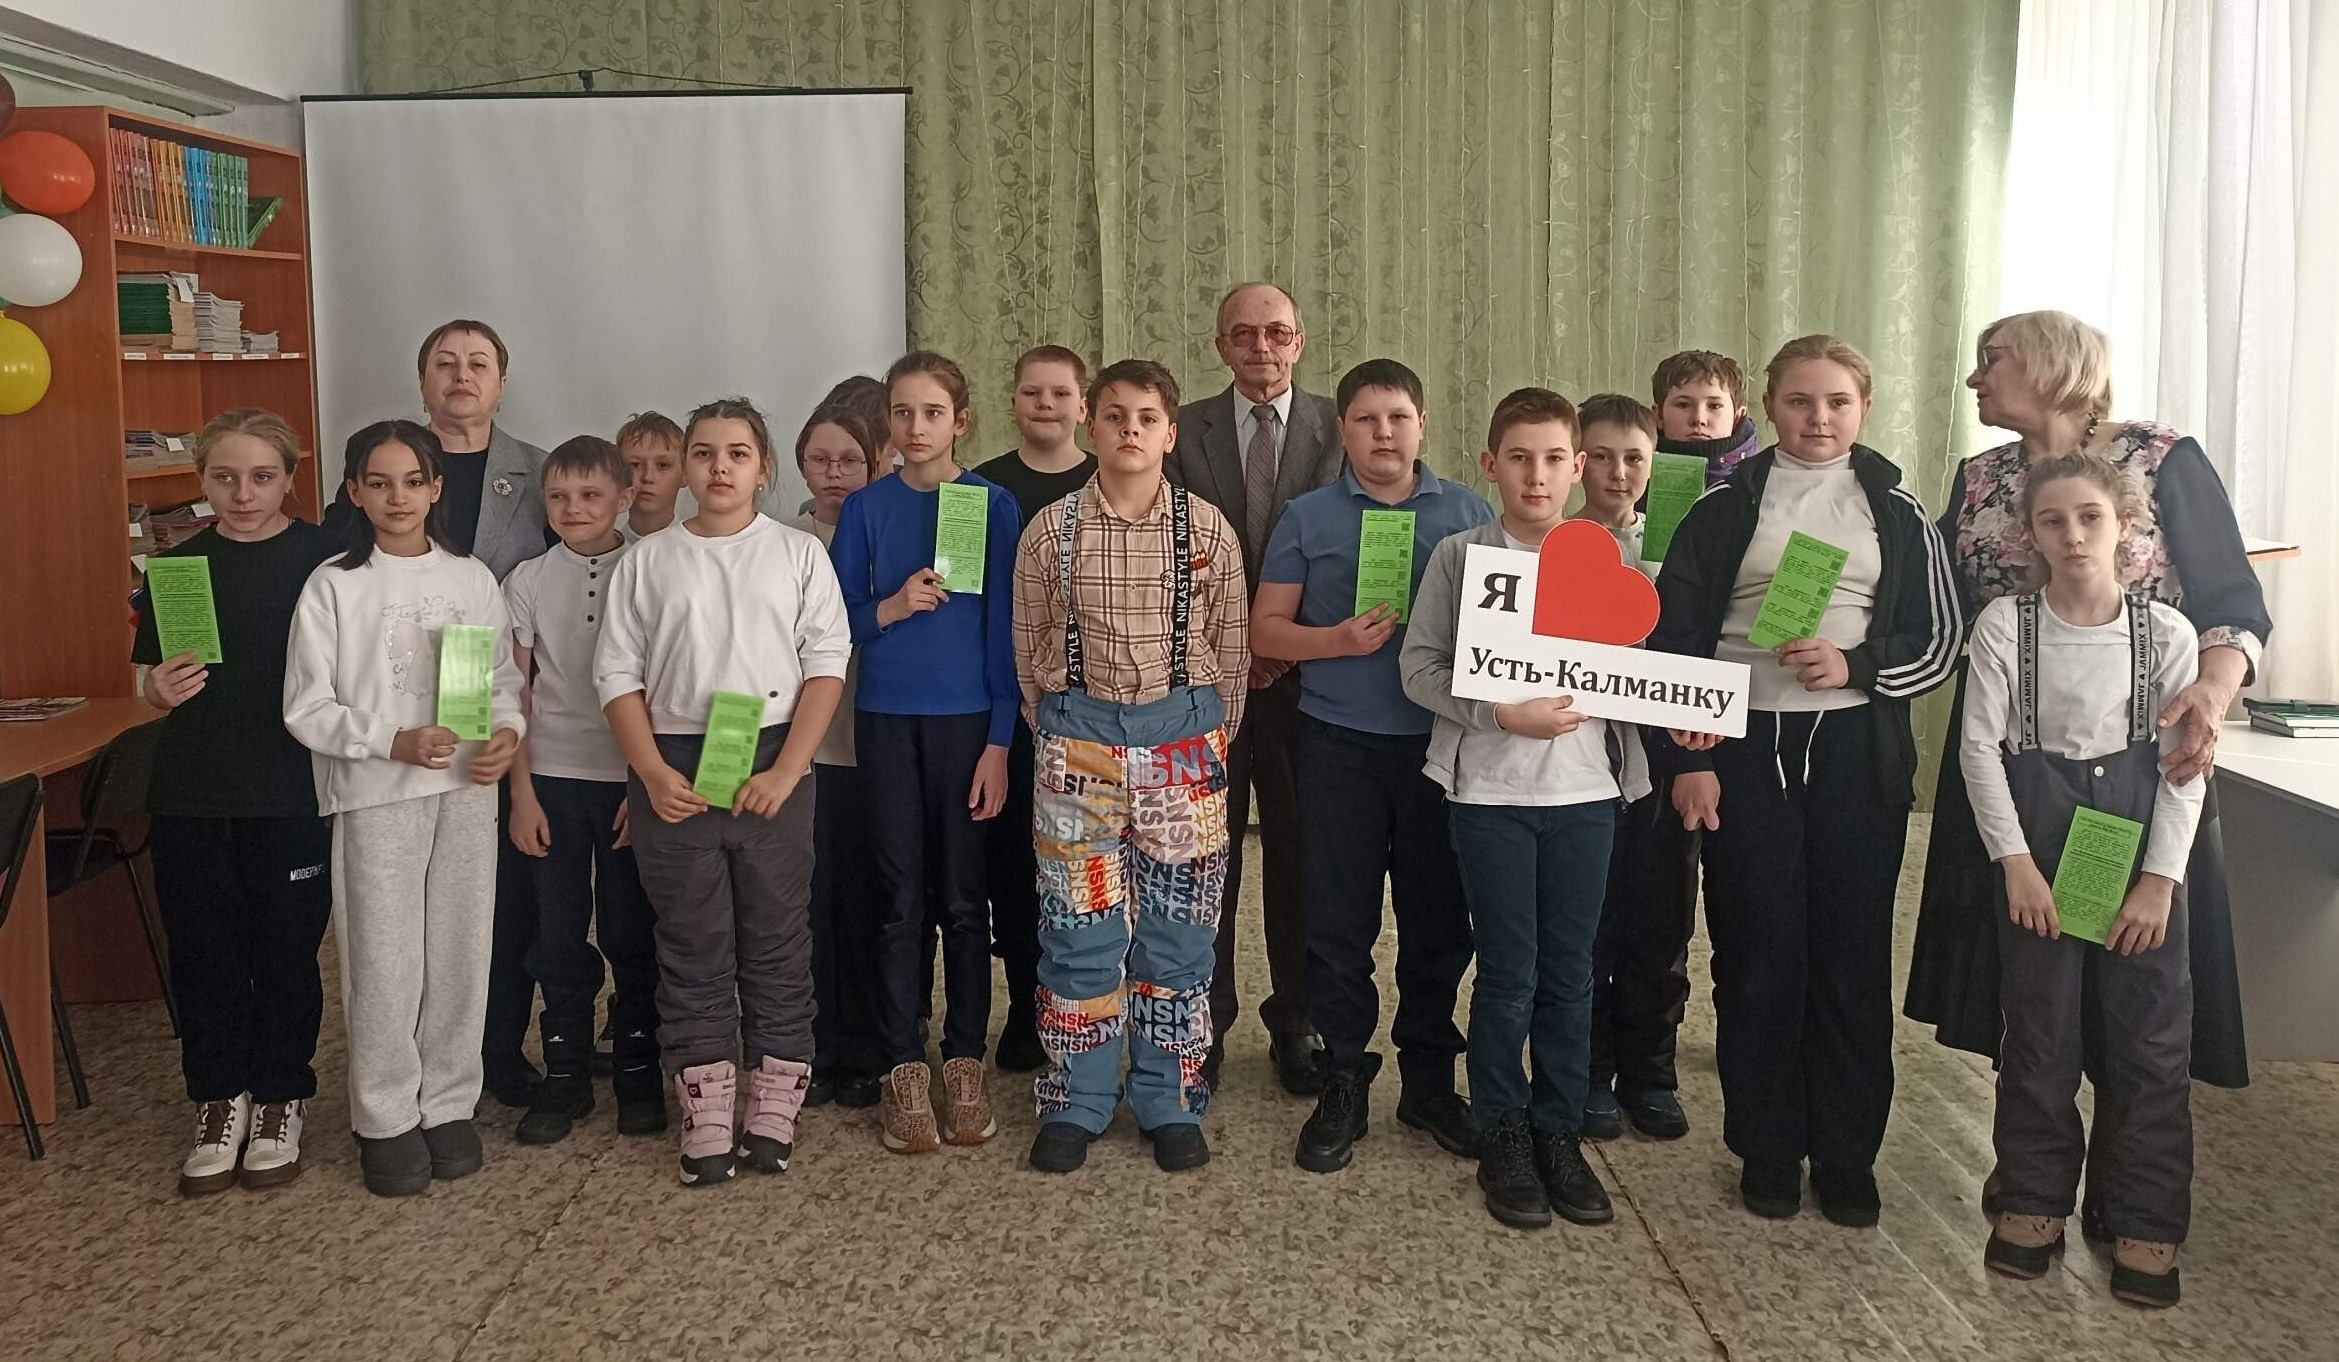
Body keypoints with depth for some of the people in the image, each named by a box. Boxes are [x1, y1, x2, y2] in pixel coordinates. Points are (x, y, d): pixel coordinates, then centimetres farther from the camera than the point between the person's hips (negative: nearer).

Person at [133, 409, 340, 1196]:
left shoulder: (323, 559, -4)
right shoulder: (178, 566, 5)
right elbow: (153, 680, 11)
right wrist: (162, 689, -12)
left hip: (293, 796, -3)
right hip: (191, 799, 3)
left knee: (287, 951, 6)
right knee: (204, 952, 9)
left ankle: (280, 1100, 24)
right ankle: (219, 1100, 26)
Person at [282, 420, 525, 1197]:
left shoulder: (472, 580, 6)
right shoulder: (333, 586, -3)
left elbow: (504, 679, 11)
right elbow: (307, 708, -4)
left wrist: (507, 732, -10)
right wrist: (394, 742, -17)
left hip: (467, 789, 3)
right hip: (374, 795, -3)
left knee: (460, 952, 7)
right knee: (385, 961, 2)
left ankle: (449, 1106, 22)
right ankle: (387, 1120, 16)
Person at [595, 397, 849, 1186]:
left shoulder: (799, 554, 4)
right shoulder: (646, 562, 7)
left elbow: (826, 665, -1)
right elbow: (618, 674, 5)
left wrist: (786, 770, -10)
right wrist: (654, 775, -7)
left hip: (775, 765, -1)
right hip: (673, 771, 1)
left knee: (777, 940, 5)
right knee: (692, 944, 6)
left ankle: (775, 1111, 16)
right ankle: (706, 1121, 15)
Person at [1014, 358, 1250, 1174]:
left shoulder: (1208, 530, -1)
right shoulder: (1050, 532, -1)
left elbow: (1232, 647, 5)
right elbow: (1029, 650, 7)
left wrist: (1213, 740, 7)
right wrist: (1056, 735, 9)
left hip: (1184, 738, 0)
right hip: (1079, 735, 0)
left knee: (1177, 927, 6)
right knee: (1080, 926, 3)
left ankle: (1170, 1101, 20)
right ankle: (1075, 1105, 17)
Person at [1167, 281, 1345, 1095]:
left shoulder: (1337, 429, 3)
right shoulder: (1185, 430, 4)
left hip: (1304, 671, 0)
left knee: (1300, 852, 6)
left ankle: (1296, 1024, 18)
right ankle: (1203, 1022, 17)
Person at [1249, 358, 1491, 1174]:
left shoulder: (1469, 513, 8)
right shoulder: (1308, 518, 5)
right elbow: (1265, 631, 3)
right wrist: (1338, 639, -14)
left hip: (1443, 741, 1)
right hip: (1340, 745, -1)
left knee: (1439, 919, 8)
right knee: (1338, 921, 3)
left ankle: (1429, 1081, 22)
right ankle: (1344, 1084, 15)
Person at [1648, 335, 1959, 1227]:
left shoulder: (1895, 511, 8)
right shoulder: (1726, 508, 5)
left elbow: (1937, 641, 7)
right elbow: (1674, 638, 2)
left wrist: (1856, 665, -12)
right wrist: (1686, 761, -5)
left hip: (1857, 750, 1)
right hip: (1746, 749, -1)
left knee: (1852, 953, 4)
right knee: (1755, 952, 3)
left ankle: (1847, 1154, 17)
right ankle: (1767, 1147, 17)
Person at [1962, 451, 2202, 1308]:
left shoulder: (2165, 632, -3)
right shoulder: (2004, 624, -6)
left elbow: (2184, 765, -3)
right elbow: (1979, 744, -7)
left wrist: (2159, 878, -9)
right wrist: (2016, 862, -11)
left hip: (2139, 836, 1)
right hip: (2038, 831, -1)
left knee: (2151, 1034, 4)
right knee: (2039, 1028, 7)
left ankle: (2145, 1223, 17)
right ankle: (2033, 1200, 22)